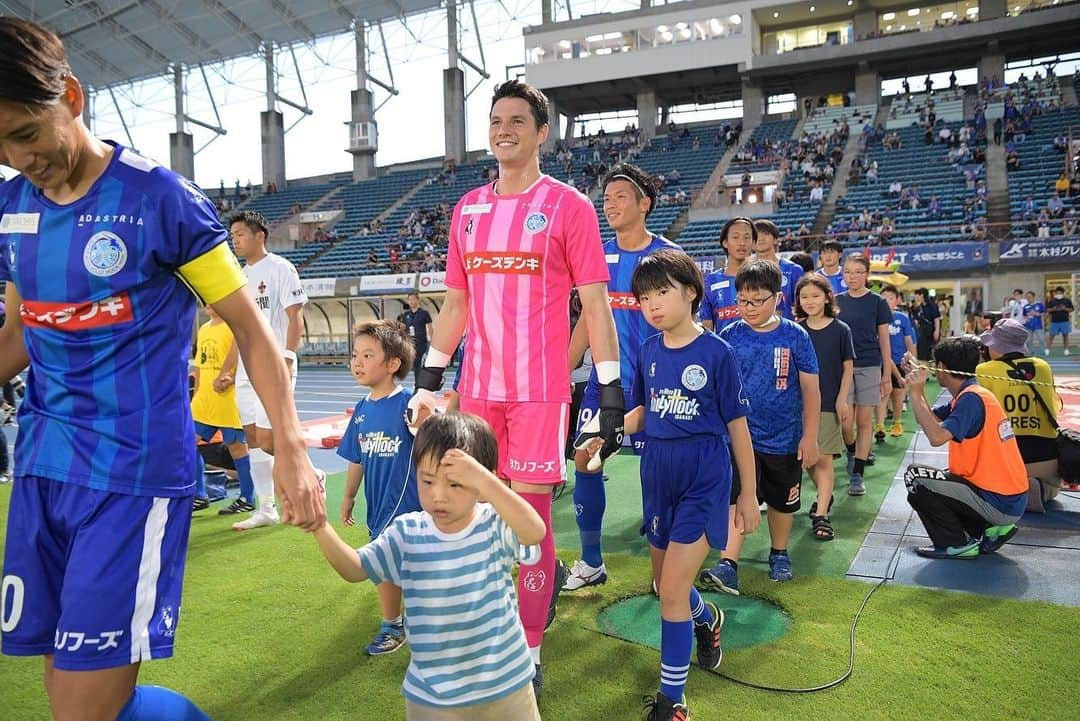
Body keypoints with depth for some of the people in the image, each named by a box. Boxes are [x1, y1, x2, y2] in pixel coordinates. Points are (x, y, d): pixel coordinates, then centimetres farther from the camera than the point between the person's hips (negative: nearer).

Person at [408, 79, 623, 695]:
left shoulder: (569, 205, -3)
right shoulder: (468, 208, 12)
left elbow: (595, 305, -6)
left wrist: (611, 396, -12)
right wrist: (429, 381, 14)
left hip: (540, 391, -5)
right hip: (478, 389, 5)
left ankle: (530, 656, 18)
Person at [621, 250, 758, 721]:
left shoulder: (716, 352, -12)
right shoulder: (648, 352, 1)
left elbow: (737, 425, -6)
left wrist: (749, 495, -1)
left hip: (703, 479, -5)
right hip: (657, 475, 5)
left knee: (672, 590, -7)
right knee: (666, 585, 18)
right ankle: (708, 618, 52)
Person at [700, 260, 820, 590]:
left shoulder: (795, 336, -8)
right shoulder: (729, 336, -6)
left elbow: (810, 389, -4)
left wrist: (810, 437, -4)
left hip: (785, 438, 1)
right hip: (741, 435, -1)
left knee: (782, 501, 17)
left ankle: (779, 554, 38)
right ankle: (728, 565, -10)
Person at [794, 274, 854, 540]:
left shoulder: (840, 330, -3)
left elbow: (848, 367, 0)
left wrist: (842, 399, -8)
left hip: (828, 403, -3)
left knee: (823, 458, -4)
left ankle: (821, 514, 0)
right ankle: (825, 496, 35)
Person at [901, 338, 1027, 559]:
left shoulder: (971, 398, -19)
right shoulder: (971, 394, 10)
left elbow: (936, 436, -31)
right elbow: (930, 418, 14)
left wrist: (916, 393, -24)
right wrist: (916, 383, 8)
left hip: (999, 503, -9)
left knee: (915, 477, -9)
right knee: (927, 477, 22)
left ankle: (956, 544, 0)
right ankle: (991, 529, 15)